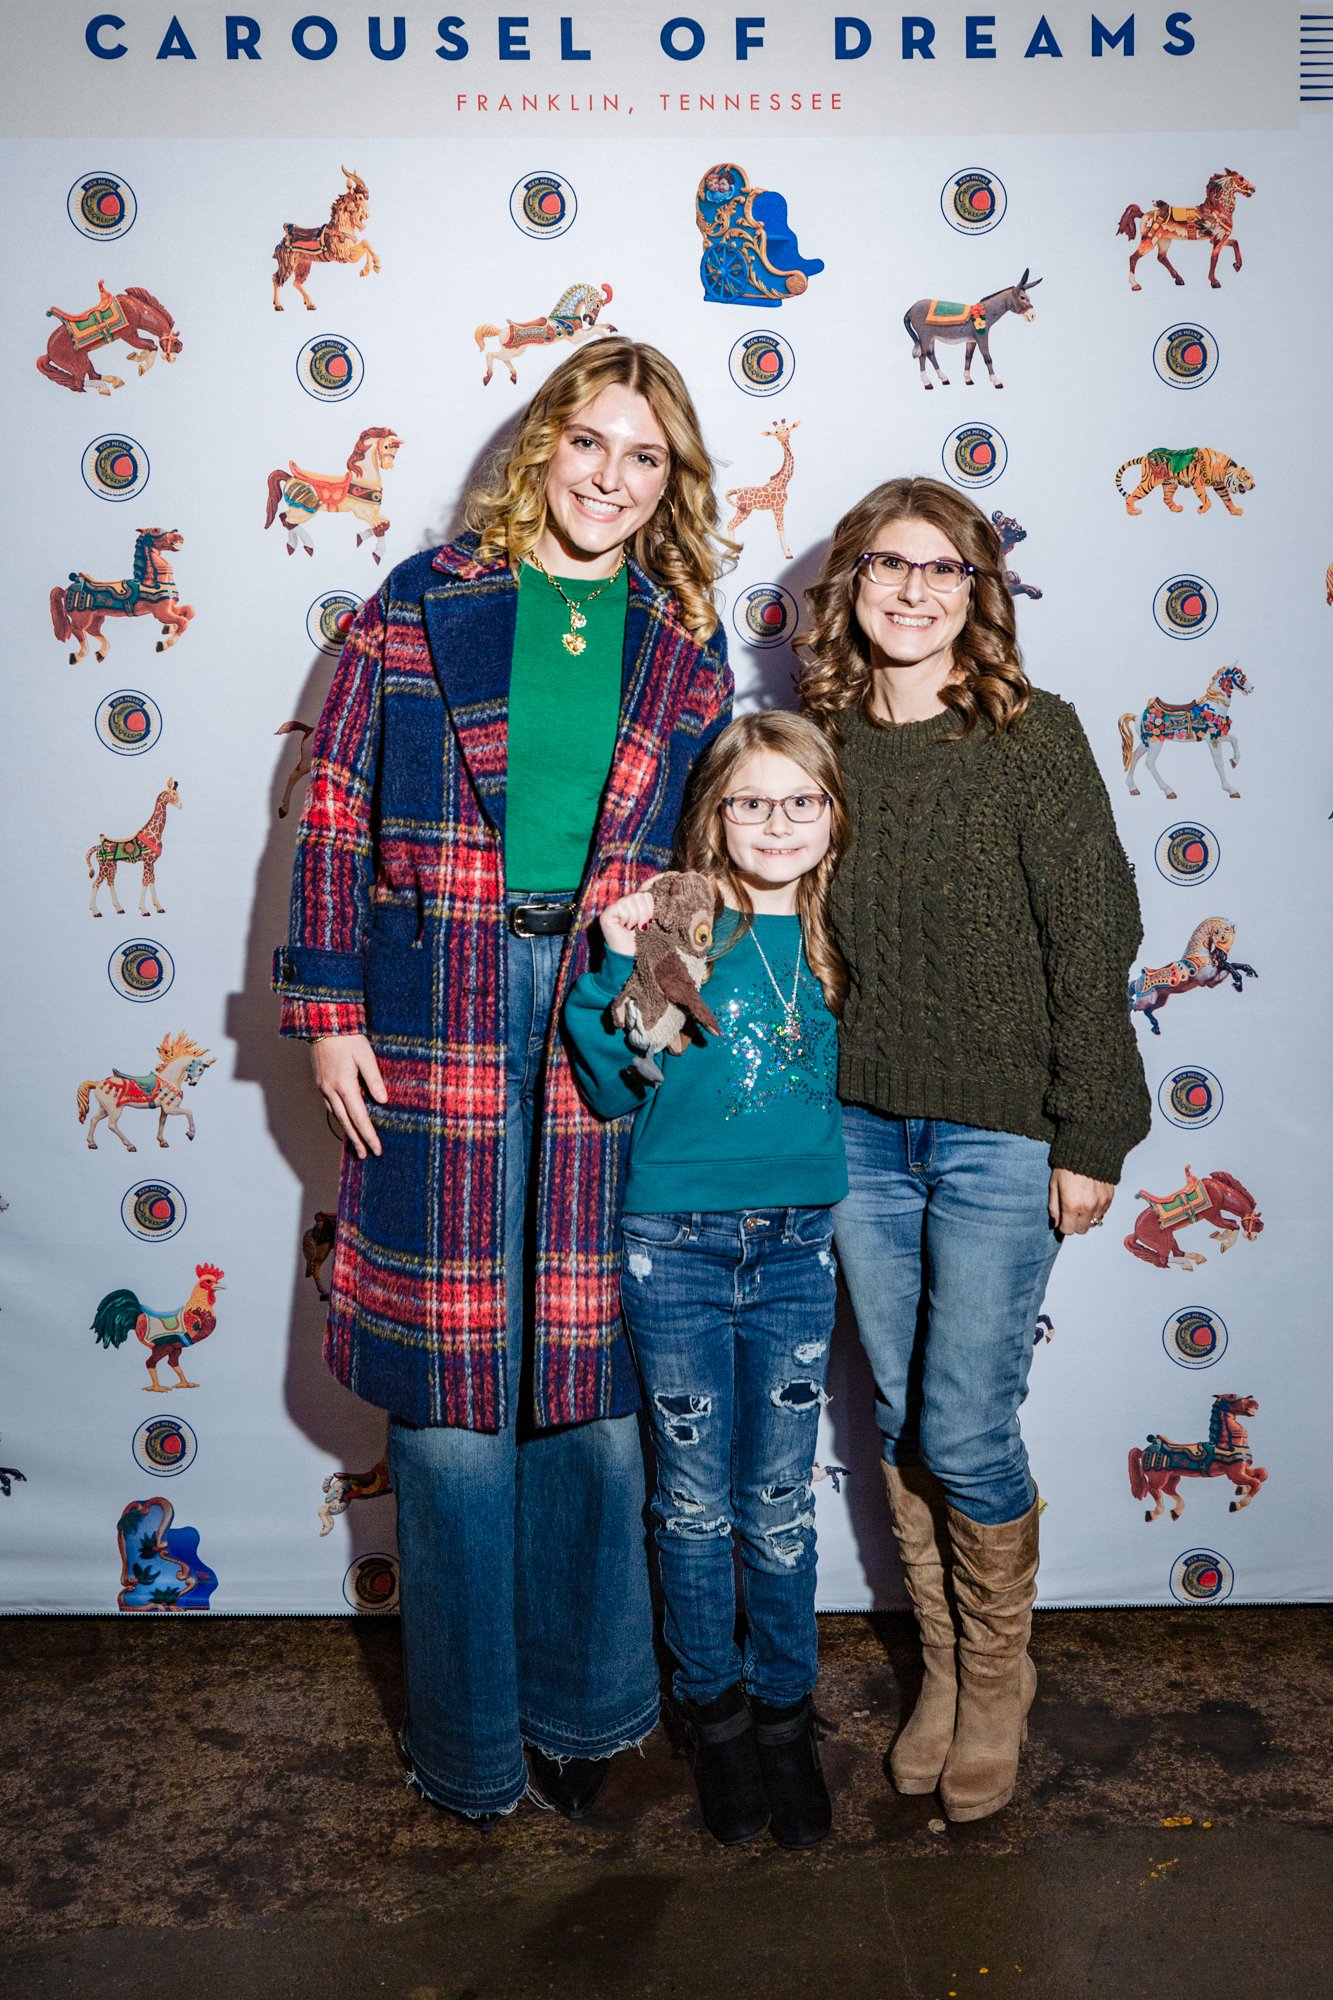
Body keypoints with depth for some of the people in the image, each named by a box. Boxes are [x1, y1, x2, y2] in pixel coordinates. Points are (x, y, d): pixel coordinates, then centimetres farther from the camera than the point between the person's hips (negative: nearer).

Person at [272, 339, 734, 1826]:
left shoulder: (685, 650, 11)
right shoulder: (426, 606, 5)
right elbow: (335, 812, 3)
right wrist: (329, 1007, -3)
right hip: (436, 1029, -2)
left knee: (601, 1384, 7)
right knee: (450, 1389, 4)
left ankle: (582, 1709, 30)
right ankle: (466, 1739, 25)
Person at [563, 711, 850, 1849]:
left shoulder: (837, 945, 3)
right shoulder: (681, 929, -5)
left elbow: (853, 1091, 12)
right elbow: (617, 1092, -6)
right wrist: (620, 971, -18)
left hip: (797, 1247, 2)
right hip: (675, 1245, -2)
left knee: (781, 1502, 12)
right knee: (696, 1500, 11)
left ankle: (785, 1712, 32)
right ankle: (714, 1711, 33)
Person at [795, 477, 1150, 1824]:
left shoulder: (1034, 735, -6)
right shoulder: (815, 740, 4)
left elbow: (1092, 941, -7)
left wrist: (1090, 1139, -8)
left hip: (998, 1134, -3)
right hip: (856, 1129, 4)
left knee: (966, 1430, 0)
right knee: (902, 1417, 13)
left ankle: (998, 1679, 27)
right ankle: (941, 1666, 34)